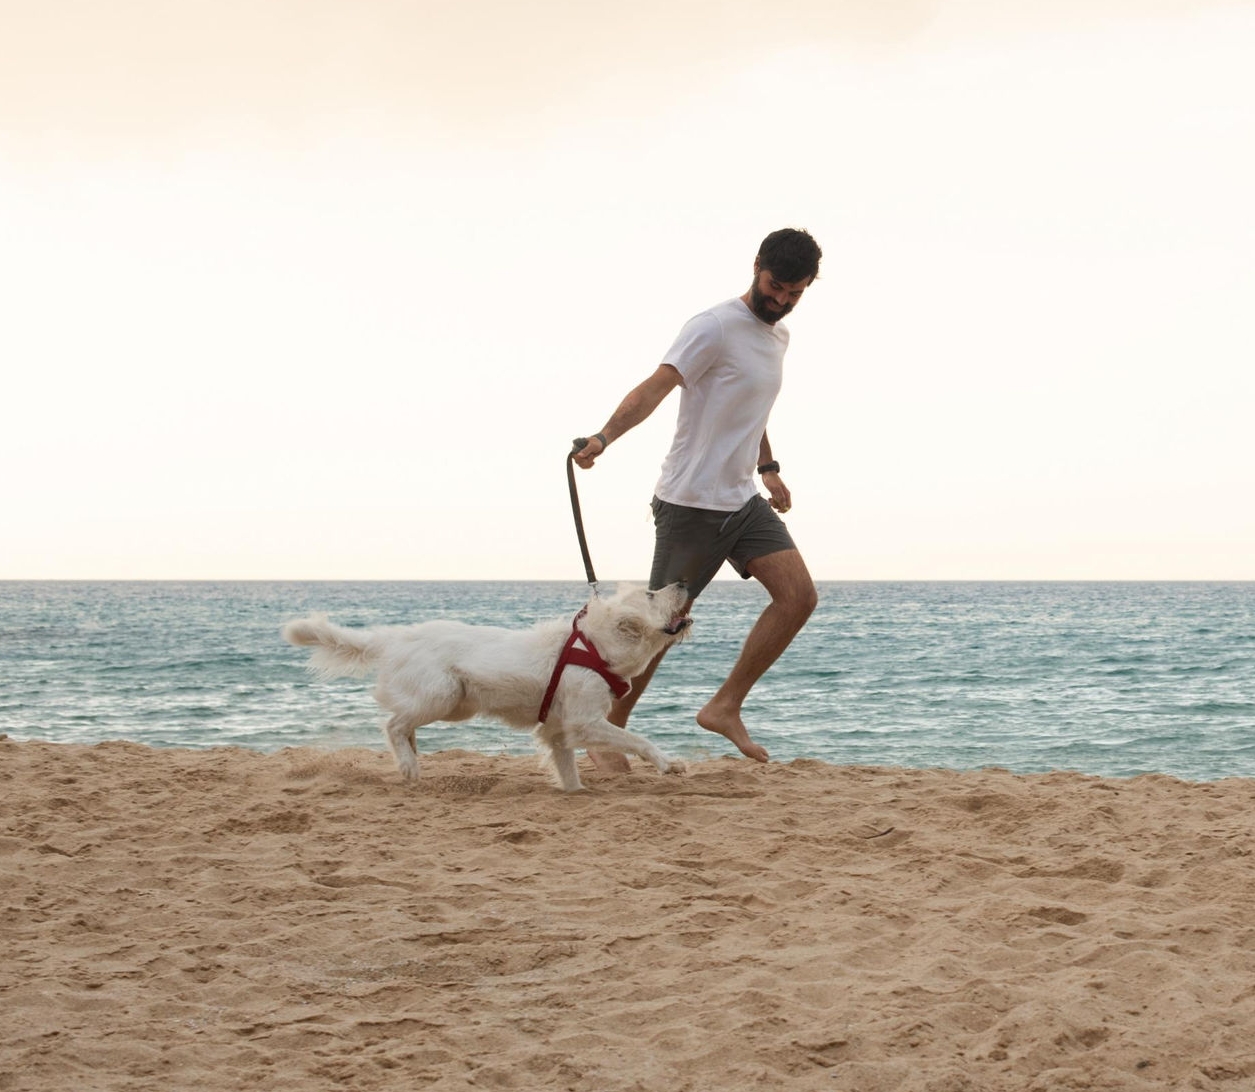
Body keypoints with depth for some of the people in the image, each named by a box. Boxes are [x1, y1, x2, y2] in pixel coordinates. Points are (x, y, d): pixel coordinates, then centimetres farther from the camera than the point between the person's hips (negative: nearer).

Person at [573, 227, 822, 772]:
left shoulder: (778, 337, 13)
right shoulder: (715, 327, -14)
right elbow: (656, 386, -25)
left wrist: (768, 469, 24)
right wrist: (603, 438, -38)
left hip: (744, 501, 8)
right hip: (691, 504, -8)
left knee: (798, 595, -7)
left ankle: (725, 706, 1)